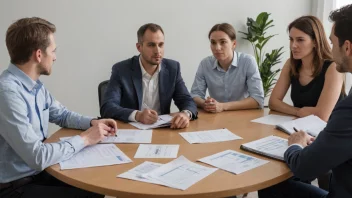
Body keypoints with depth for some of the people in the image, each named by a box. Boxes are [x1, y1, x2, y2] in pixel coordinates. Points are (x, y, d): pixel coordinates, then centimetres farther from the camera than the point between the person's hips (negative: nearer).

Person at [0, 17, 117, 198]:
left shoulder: (35, 85, 2)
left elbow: (62, 115, 18)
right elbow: (37, 157, -29)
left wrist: (92, 122, -1)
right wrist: (84, 139, -18)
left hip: (38, 172, 8)